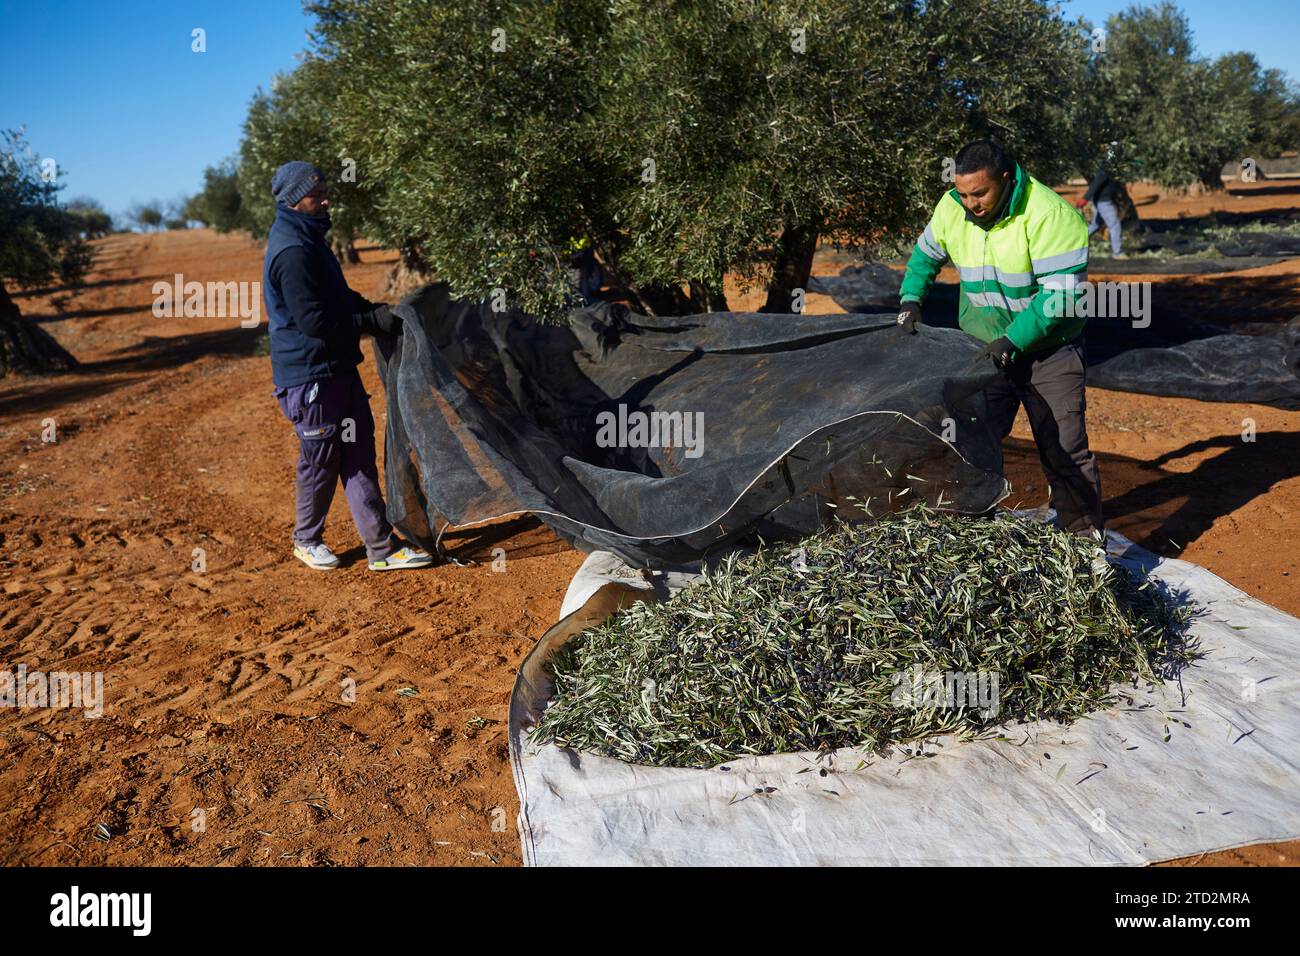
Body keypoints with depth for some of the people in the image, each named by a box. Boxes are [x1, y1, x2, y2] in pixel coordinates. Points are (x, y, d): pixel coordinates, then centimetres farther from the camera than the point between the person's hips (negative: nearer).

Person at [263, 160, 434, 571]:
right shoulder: (291, 252, -20)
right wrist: (372, 321, -17)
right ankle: (307, 540, 28)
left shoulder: (307, 240, 13)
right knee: (320, 462, 5)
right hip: (310, 376, -10)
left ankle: (382, 547, 13)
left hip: (338, 368, 10)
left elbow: (336, 298, 24)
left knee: (360, 455, 8)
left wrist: (374, 311, 9)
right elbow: (315, 322, -25)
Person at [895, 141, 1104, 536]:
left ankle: (1087, 541, 11)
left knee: (1065, 451, -1)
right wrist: (911, 299, 2)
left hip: (1048, 351, -5)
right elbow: (926, 254, 16)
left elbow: (1062, 293, -24)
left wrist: (1012, 340, -29)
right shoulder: (952, 208, -4)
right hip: (984, 351, 5)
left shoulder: (1049, 215, -22)